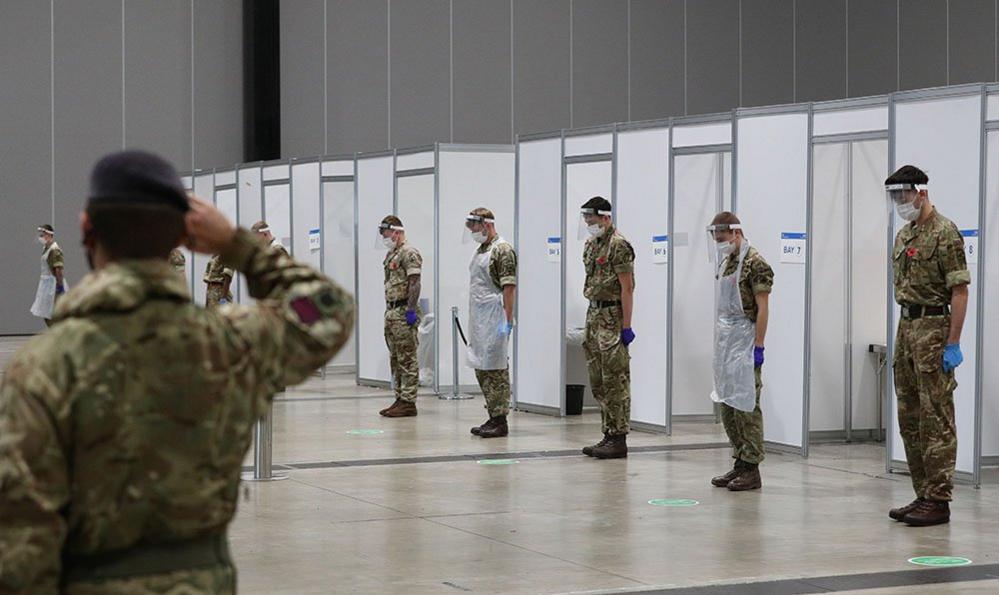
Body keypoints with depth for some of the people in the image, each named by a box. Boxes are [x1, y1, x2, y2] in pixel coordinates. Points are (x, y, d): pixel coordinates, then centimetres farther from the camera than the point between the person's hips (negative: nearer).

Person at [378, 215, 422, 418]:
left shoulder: (409, 253, -12)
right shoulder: (391, 255, 18)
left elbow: (414, 283, -18)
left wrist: (411, 310, -22)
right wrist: (389, 309, 19)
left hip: (403, 312, -10)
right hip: (391, 311, 10)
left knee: (407, 359, -7)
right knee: (395, 359, 13)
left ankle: (408, 402, -6)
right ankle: (400, 398, 18)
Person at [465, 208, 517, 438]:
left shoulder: (502, 250, -12)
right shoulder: (480, 250, 17)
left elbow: (509, 287, -16)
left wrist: (507, 321, -20)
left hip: (494, 317, -10)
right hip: (478, 320, 10)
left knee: (495, 368, -6)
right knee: (481, 368, 11)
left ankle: (500, 421, -2)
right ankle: (493, 417, 18)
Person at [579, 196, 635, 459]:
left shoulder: (618, 245, -13)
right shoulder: (591, 245, 14)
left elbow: (627, 288, -16)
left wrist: (626, 326, -18)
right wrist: (591, 319, 17)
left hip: (612, 317, -9)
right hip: (594, 315, 9)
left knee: (615, 381, -6)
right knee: (598, 382, 11)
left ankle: (619, 440, -3)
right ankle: (608, 435, 18)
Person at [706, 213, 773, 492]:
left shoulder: (755, 263, -12)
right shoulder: (725, 262, 14)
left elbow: (762, 308, -15)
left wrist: (758, 347, -18)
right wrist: (719, 344, 17)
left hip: (744, 344, -9)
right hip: (725, 344, 9)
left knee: (746, 406, -6)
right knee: (727, 406, 11)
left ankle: (752, 469, -2)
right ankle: (739, 463, 17)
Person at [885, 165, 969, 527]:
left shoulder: (944, 233, -11)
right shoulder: (904, 235, 15)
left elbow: (959, 290, -15)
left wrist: (953, 344, -19)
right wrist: (904, 332, 18)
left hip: (933, 327, -9)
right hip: (906, 326, 9)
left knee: (936, 418, -7)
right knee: (910, 417, 11)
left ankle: (939, 501, -5)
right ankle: (923, 495, 18)